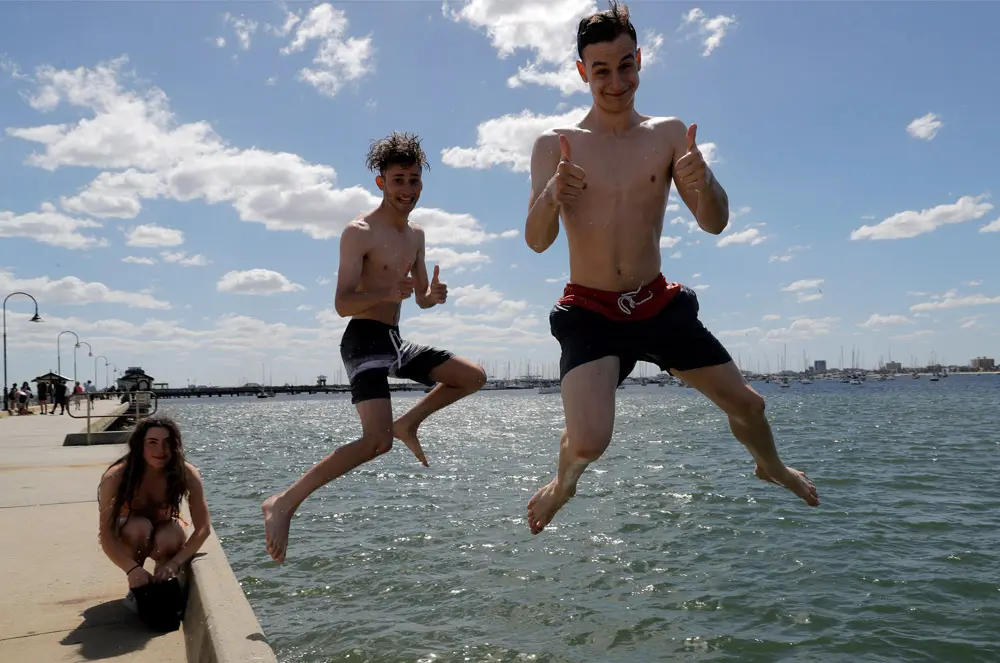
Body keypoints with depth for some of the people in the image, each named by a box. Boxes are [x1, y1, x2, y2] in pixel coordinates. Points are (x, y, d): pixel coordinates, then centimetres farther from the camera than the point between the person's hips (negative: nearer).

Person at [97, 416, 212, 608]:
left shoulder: (186, 473, -28)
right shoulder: (116, 476, -30)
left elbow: (203, 527, -27)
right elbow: (106, 534, -31)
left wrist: (175, 563, -39)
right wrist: (132, 569, -46)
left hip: (165, 533, 1)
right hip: (129, 536, 0)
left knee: (168, 538, -34)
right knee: (140, 527, -34)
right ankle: (135, 589, -9)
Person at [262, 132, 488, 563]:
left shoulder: (415, 235, 14)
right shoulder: (359, 233, -11)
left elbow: (421, 299, 19)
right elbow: (342, 305, -16)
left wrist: (434, 294, -6)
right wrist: (388, 293, -33)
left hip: (394, 341, 8)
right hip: (365, 339, -8)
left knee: (473, 377, 11)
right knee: (377, 441, -24)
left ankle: (409, 423, 20)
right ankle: (283, 504, -18)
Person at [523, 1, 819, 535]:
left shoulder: (669, 135, 2)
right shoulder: (555, 146, -4)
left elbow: (714, 224, -3)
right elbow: (536, 241, -13)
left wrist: (703, 181, -26)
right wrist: (551, 196, -35)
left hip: (659, 305, 3)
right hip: (591, 312, -3)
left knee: (745, 402, 11)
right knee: (587, 443, -22)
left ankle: (769, 465, 47)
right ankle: (564, 481, 16)